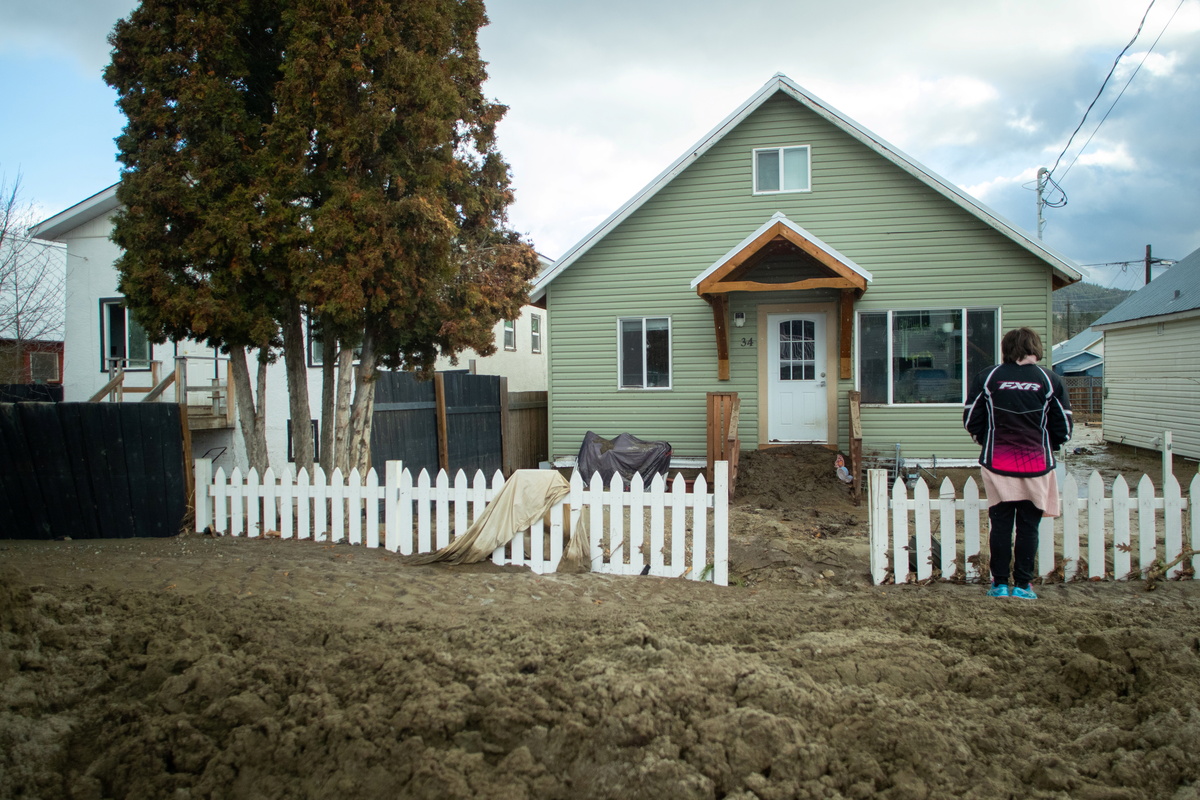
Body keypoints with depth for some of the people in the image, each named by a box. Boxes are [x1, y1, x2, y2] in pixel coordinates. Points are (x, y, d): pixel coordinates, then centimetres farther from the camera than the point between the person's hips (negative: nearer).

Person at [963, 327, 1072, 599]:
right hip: (1037, 465, 0)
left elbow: (971, 421, 2)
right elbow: (1063, 429, 2)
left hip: (997, 464, 0)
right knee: (1028, 527, 7)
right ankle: (1022, 585, 11)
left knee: (1000, 525, 8)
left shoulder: (987, 377, -1)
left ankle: (1000, 584, 12)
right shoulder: (1050, 380, -2)